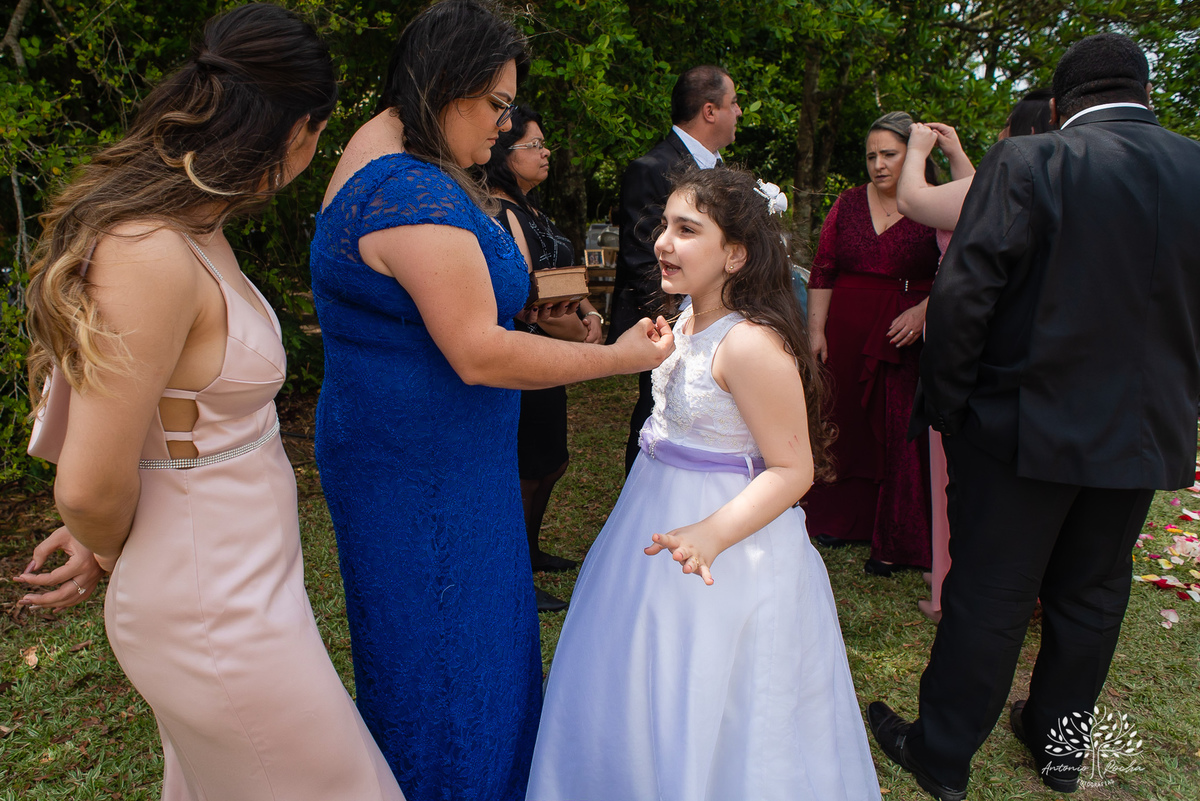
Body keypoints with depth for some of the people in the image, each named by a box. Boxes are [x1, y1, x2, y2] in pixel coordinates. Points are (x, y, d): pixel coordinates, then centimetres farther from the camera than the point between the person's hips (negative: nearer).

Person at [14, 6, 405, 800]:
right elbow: (90, 485, -25)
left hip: (235, 578, 8)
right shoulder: (154, 256, -29)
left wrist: (100, 535, 15)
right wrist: (109, 555, -3)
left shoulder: (192, 226, 1)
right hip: (217, 608, -8)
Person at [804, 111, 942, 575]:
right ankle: (843, 517, 28)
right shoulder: (848, 205, 9)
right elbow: (823, 272, 6)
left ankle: (895, 541, 14)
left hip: (906, 338, -3)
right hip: (845, 332, 3)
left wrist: (923, 311, -19)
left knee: (899, 429, 0)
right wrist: (816, 330, 0)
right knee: (844, 420, 9)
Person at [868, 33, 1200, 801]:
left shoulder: (1028, 162, -13)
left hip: (1032, 427, -4)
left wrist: (945, 406, -7)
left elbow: (963, 295, -17)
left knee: (990, 597, 7)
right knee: (1091, 595, 20)